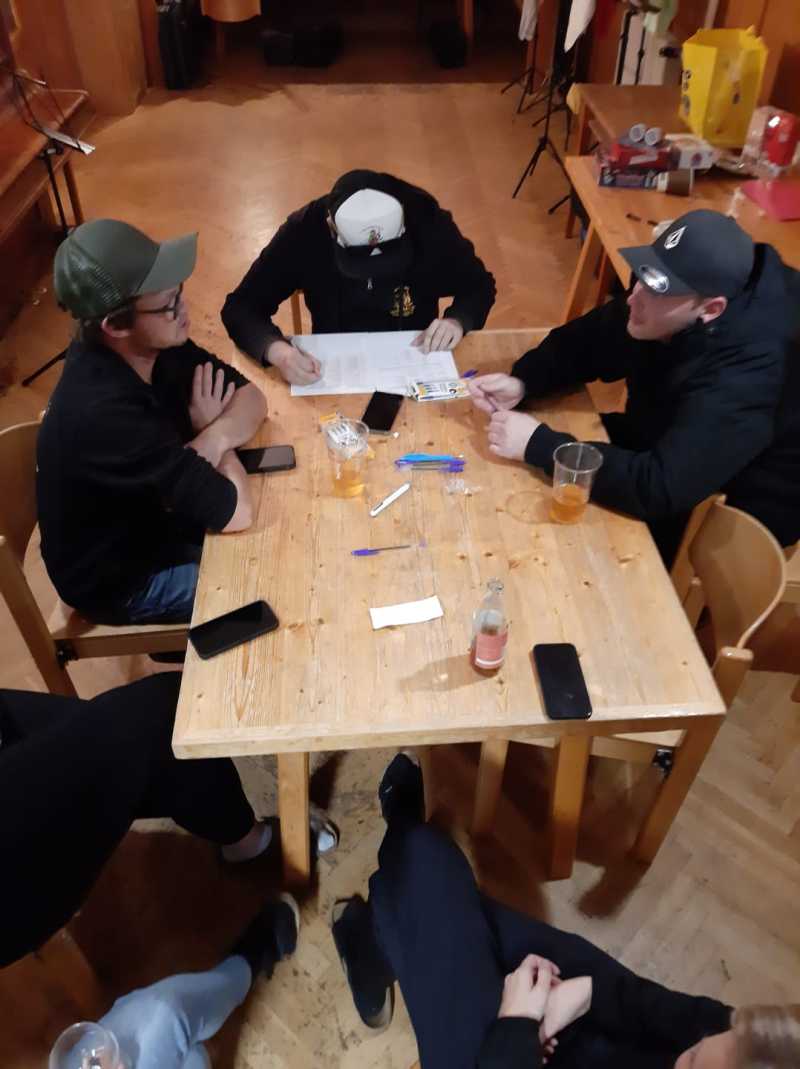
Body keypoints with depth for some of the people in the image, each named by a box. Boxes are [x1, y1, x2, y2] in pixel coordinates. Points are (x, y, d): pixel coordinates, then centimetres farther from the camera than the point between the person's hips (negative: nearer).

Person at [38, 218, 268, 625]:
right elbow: (236, 511, -36)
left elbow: (252, 398, -8)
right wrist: (216, 437, -17)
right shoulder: (102, 413, -39)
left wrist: (208, 438, -28)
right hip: (122, 580, -7)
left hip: (155, 519, 7)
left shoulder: (156, 343, -14)